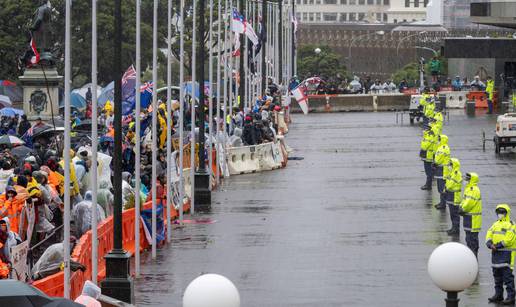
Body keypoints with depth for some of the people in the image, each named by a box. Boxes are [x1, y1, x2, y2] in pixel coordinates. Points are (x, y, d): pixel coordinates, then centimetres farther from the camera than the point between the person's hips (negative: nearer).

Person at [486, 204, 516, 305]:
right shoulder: (495, 224, 16)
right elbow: (489, 235, 8)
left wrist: (497, 246, -18)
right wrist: (490, 244, -12)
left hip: (506, 253, -8)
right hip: (496, 253, 8)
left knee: (507, 276, -10)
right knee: (497, 275, 14)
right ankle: (498, 295, 23)